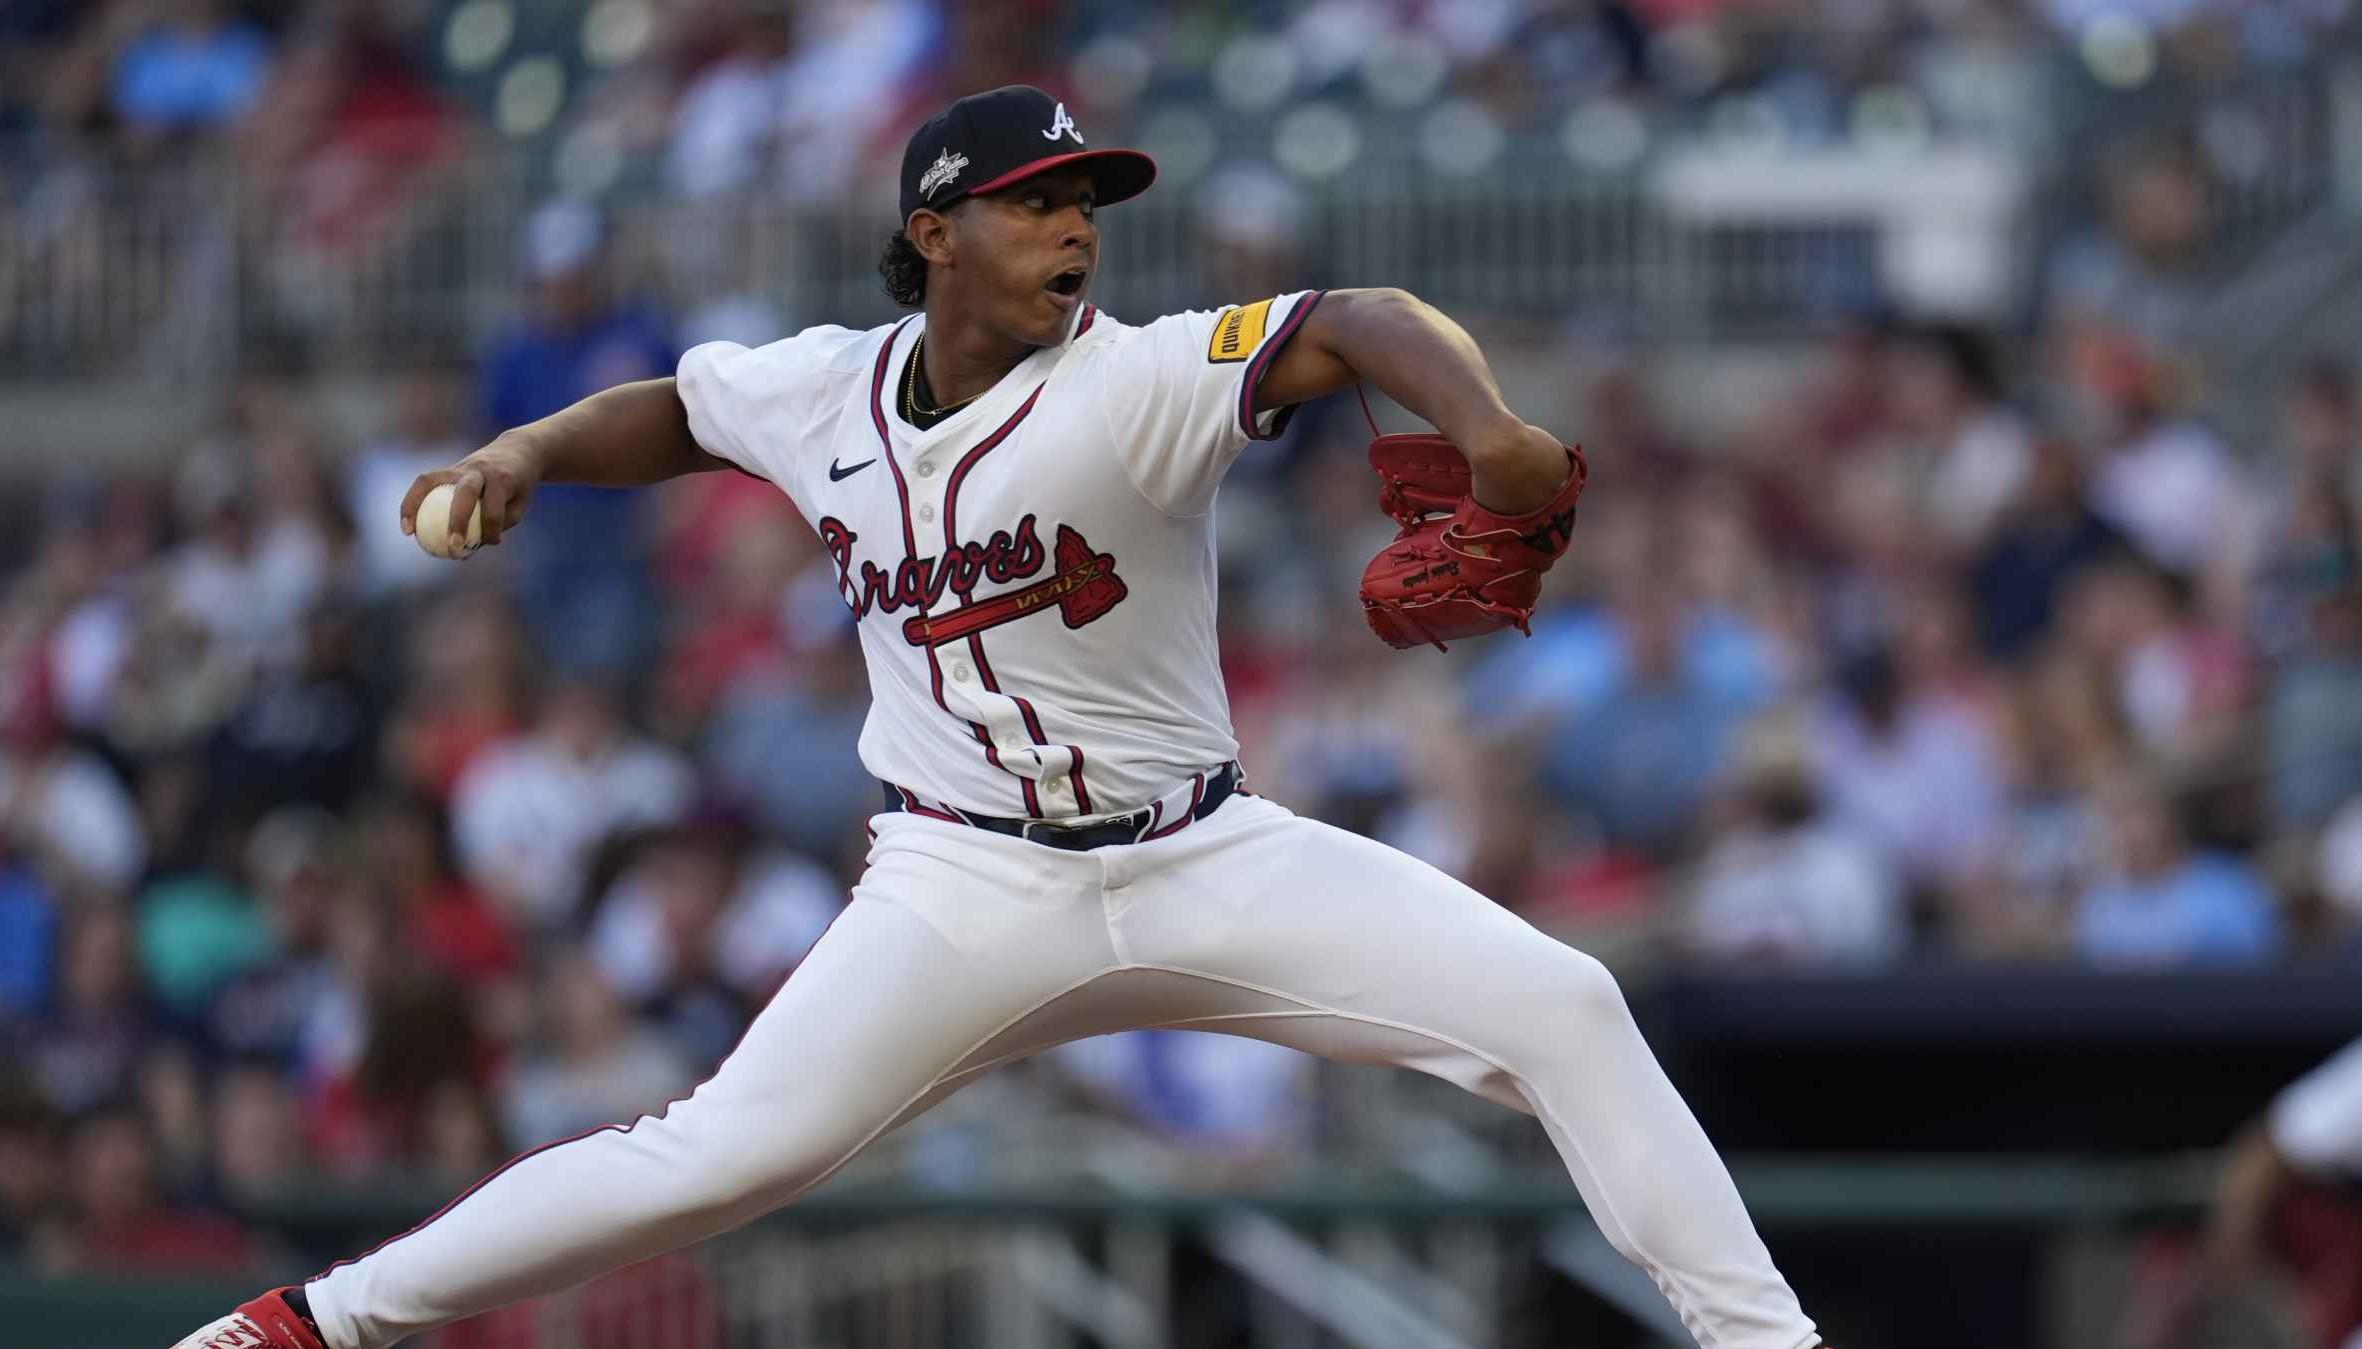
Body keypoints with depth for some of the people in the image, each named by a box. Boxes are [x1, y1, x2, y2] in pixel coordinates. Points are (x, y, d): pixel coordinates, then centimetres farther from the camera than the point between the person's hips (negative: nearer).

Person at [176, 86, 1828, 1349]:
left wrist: (1488, 430, -54)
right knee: (727, 1155, -16)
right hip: (968, 890, 0)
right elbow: (673, 410, 21)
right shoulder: (825, 392, -2)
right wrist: (528, 451, 1)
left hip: (1206, 859, 0)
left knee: (1561, 1008, -15)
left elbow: (1354, 325, -34)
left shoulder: (1138, 383, -16)